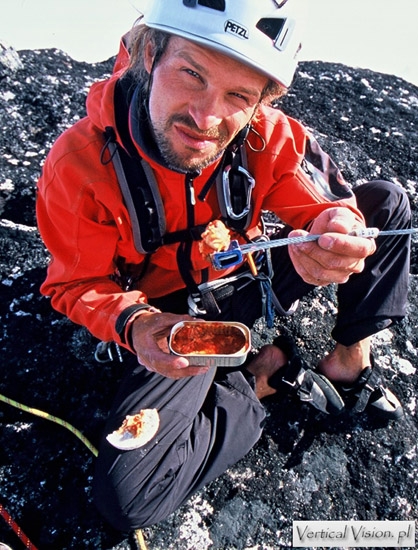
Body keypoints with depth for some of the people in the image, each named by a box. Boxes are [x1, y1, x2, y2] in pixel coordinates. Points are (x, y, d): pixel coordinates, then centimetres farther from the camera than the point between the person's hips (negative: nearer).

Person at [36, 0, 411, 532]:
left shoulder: (266, 135, -17)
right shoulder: (78, 165, -23)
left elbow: (331, 204, -9)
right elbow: (79, 285, -13)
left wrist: (337, 233, -36)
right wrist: (134, 324, -35)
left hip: (253, 279, 3)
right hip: (175, 314, -2)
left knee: (387, 201, -4)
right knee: (125, 498, -20)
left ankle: (348, 361, 4)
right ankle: (266, 371, -2)